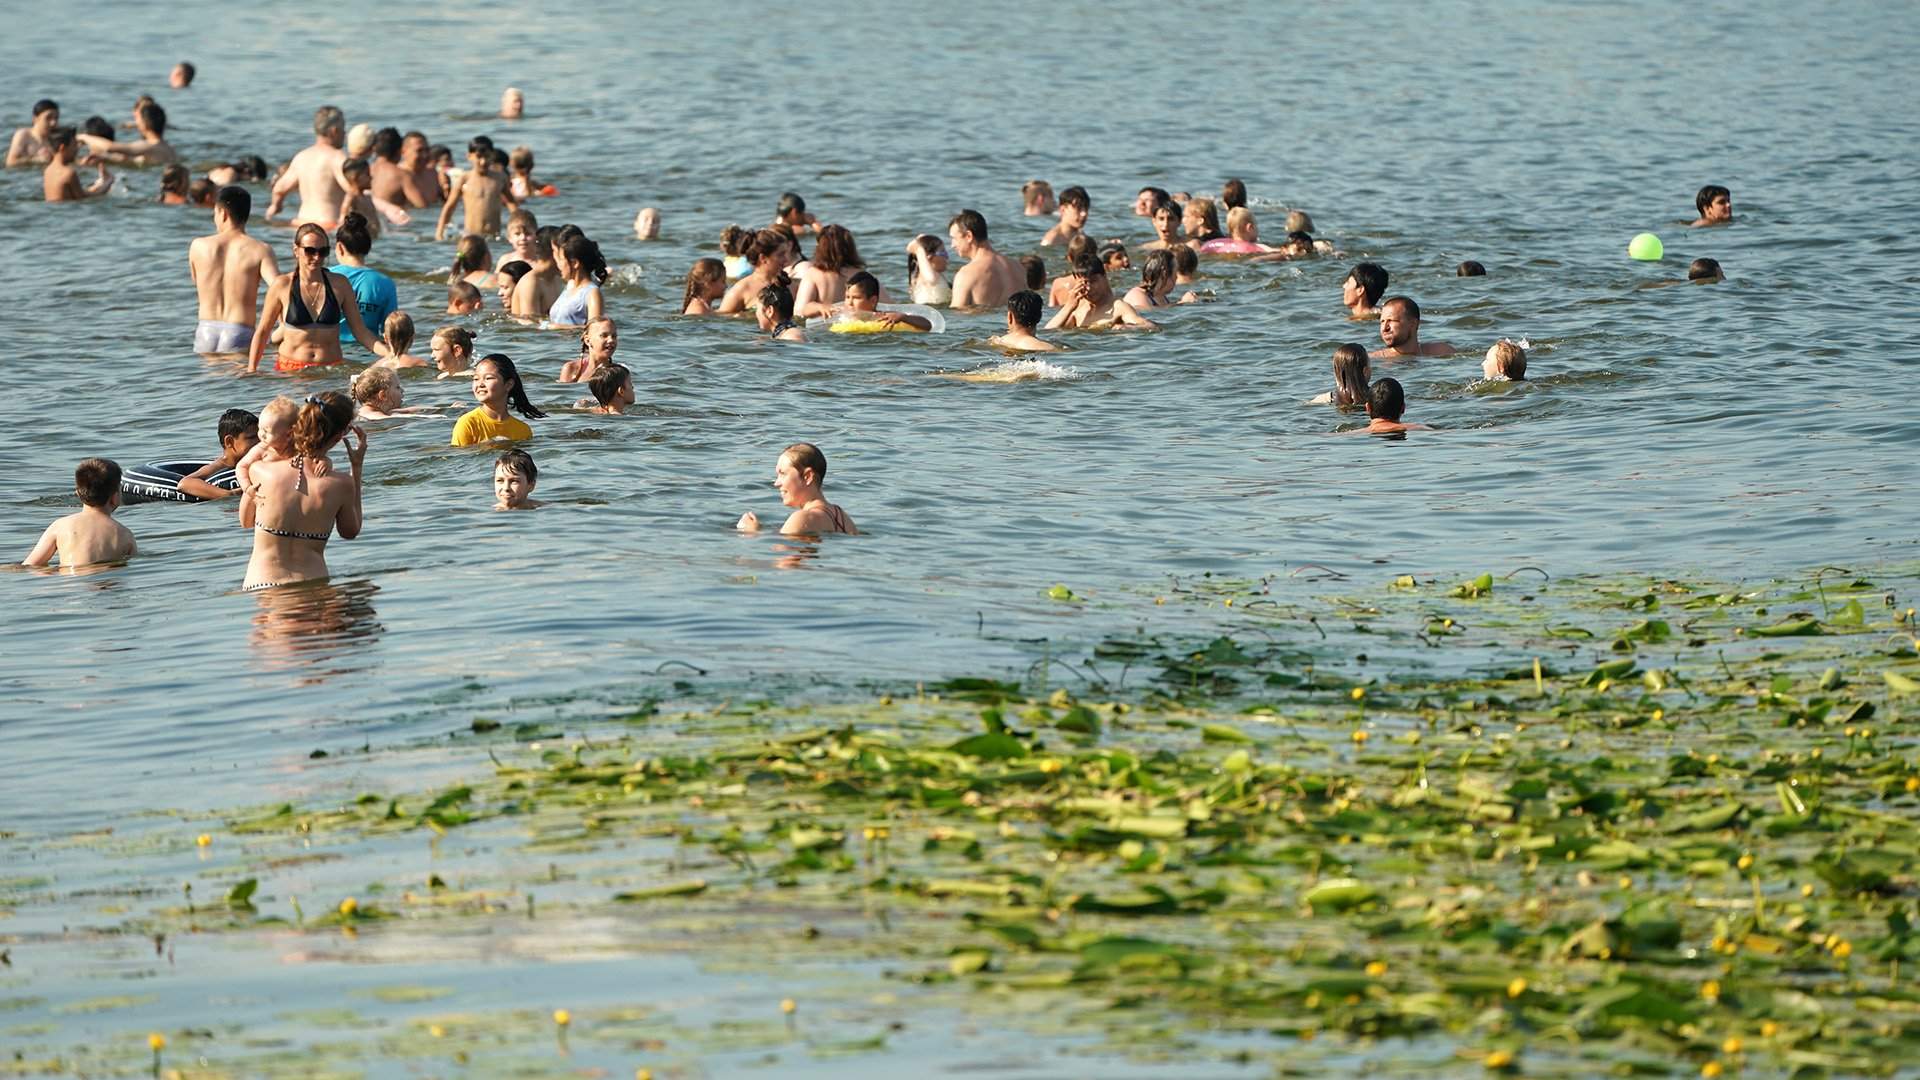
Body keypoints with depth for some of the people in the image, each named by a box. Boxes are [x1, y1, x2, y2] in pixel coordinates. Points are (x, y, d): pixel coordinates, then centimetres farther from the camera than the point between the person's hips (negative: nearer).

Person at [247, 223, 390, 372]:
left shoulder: (339, 285, 8)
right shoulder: (282, 286, 3)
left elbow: (360, 331, 11)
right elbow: (262, 332, 10)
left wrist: (387, 352, -4)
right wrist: (251, 371, 2)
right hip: (290, 367, 0)